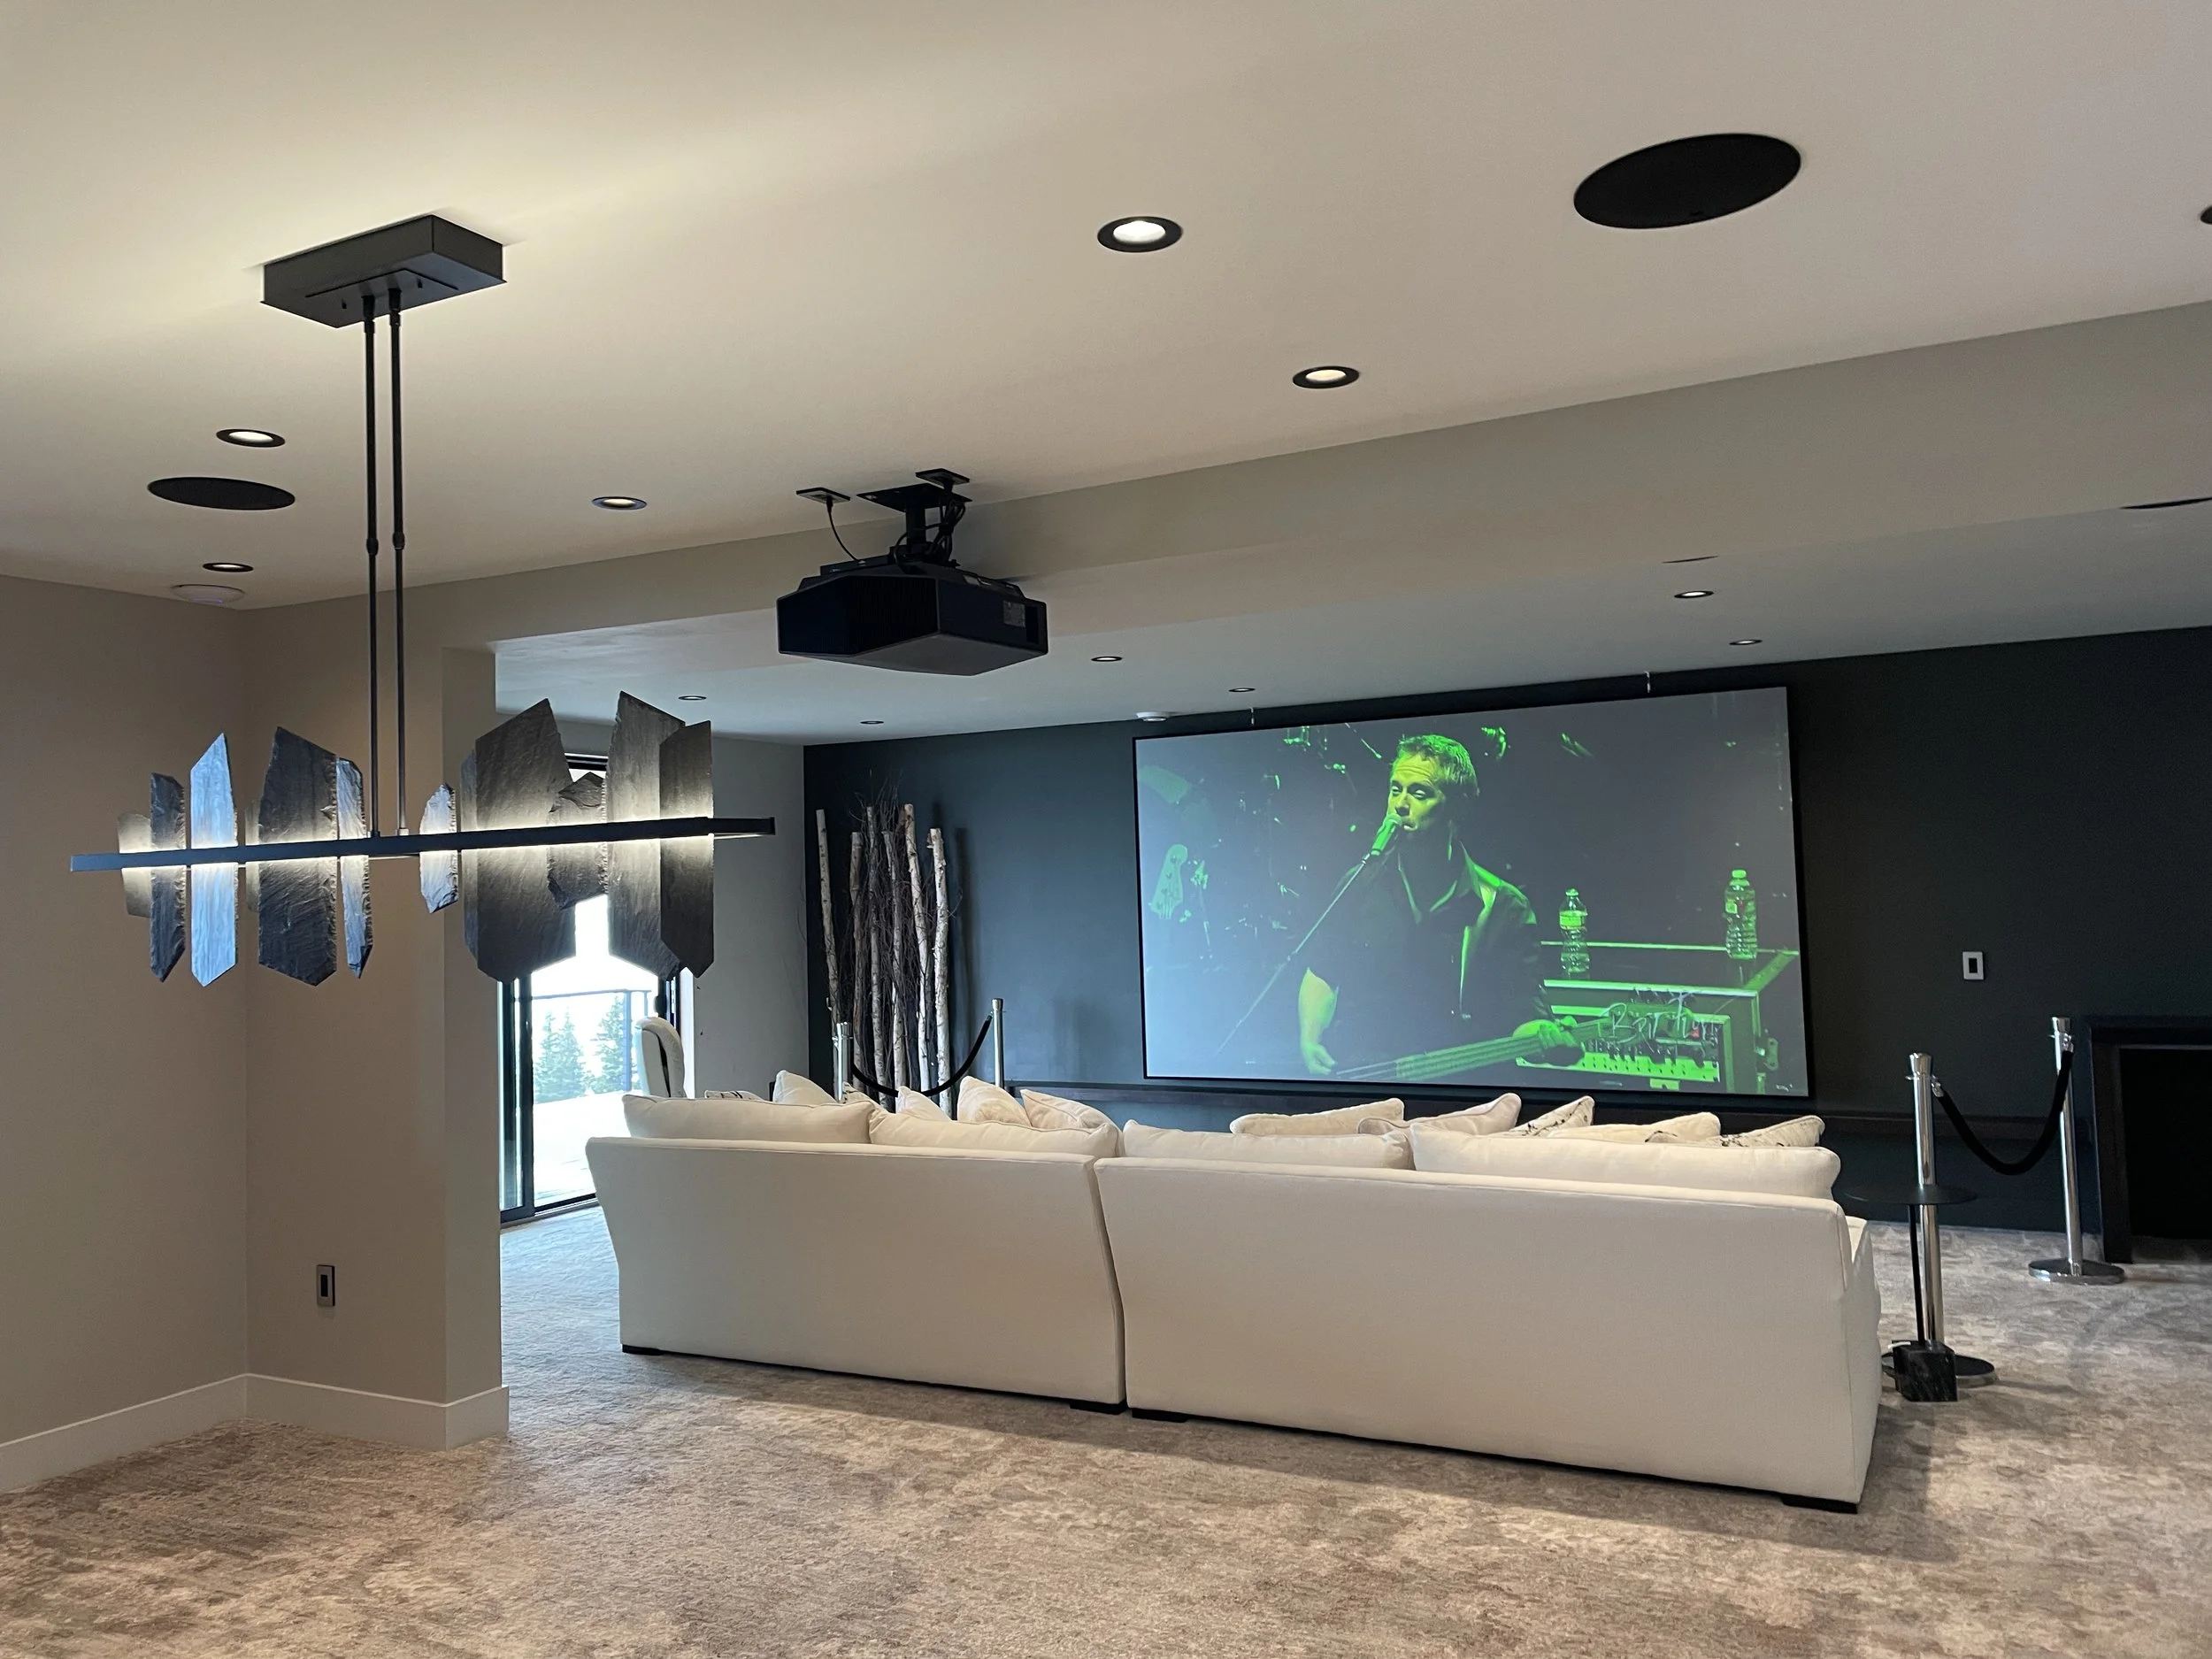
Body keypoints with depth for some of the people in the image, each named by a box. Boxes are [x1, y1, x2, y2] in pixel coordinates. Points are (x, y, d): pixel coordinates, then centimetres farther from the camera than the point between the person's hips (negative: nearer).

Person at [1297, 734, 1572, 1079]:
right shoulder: (1362, 883, 13)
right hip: (1347, 1074, 0)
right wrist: (1310, 1042, 2)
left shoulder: (1502, 907, 5)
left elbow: (1523, 1009, 3)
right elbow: (1321, 972, 20)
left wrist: (1547, 1037, -20)